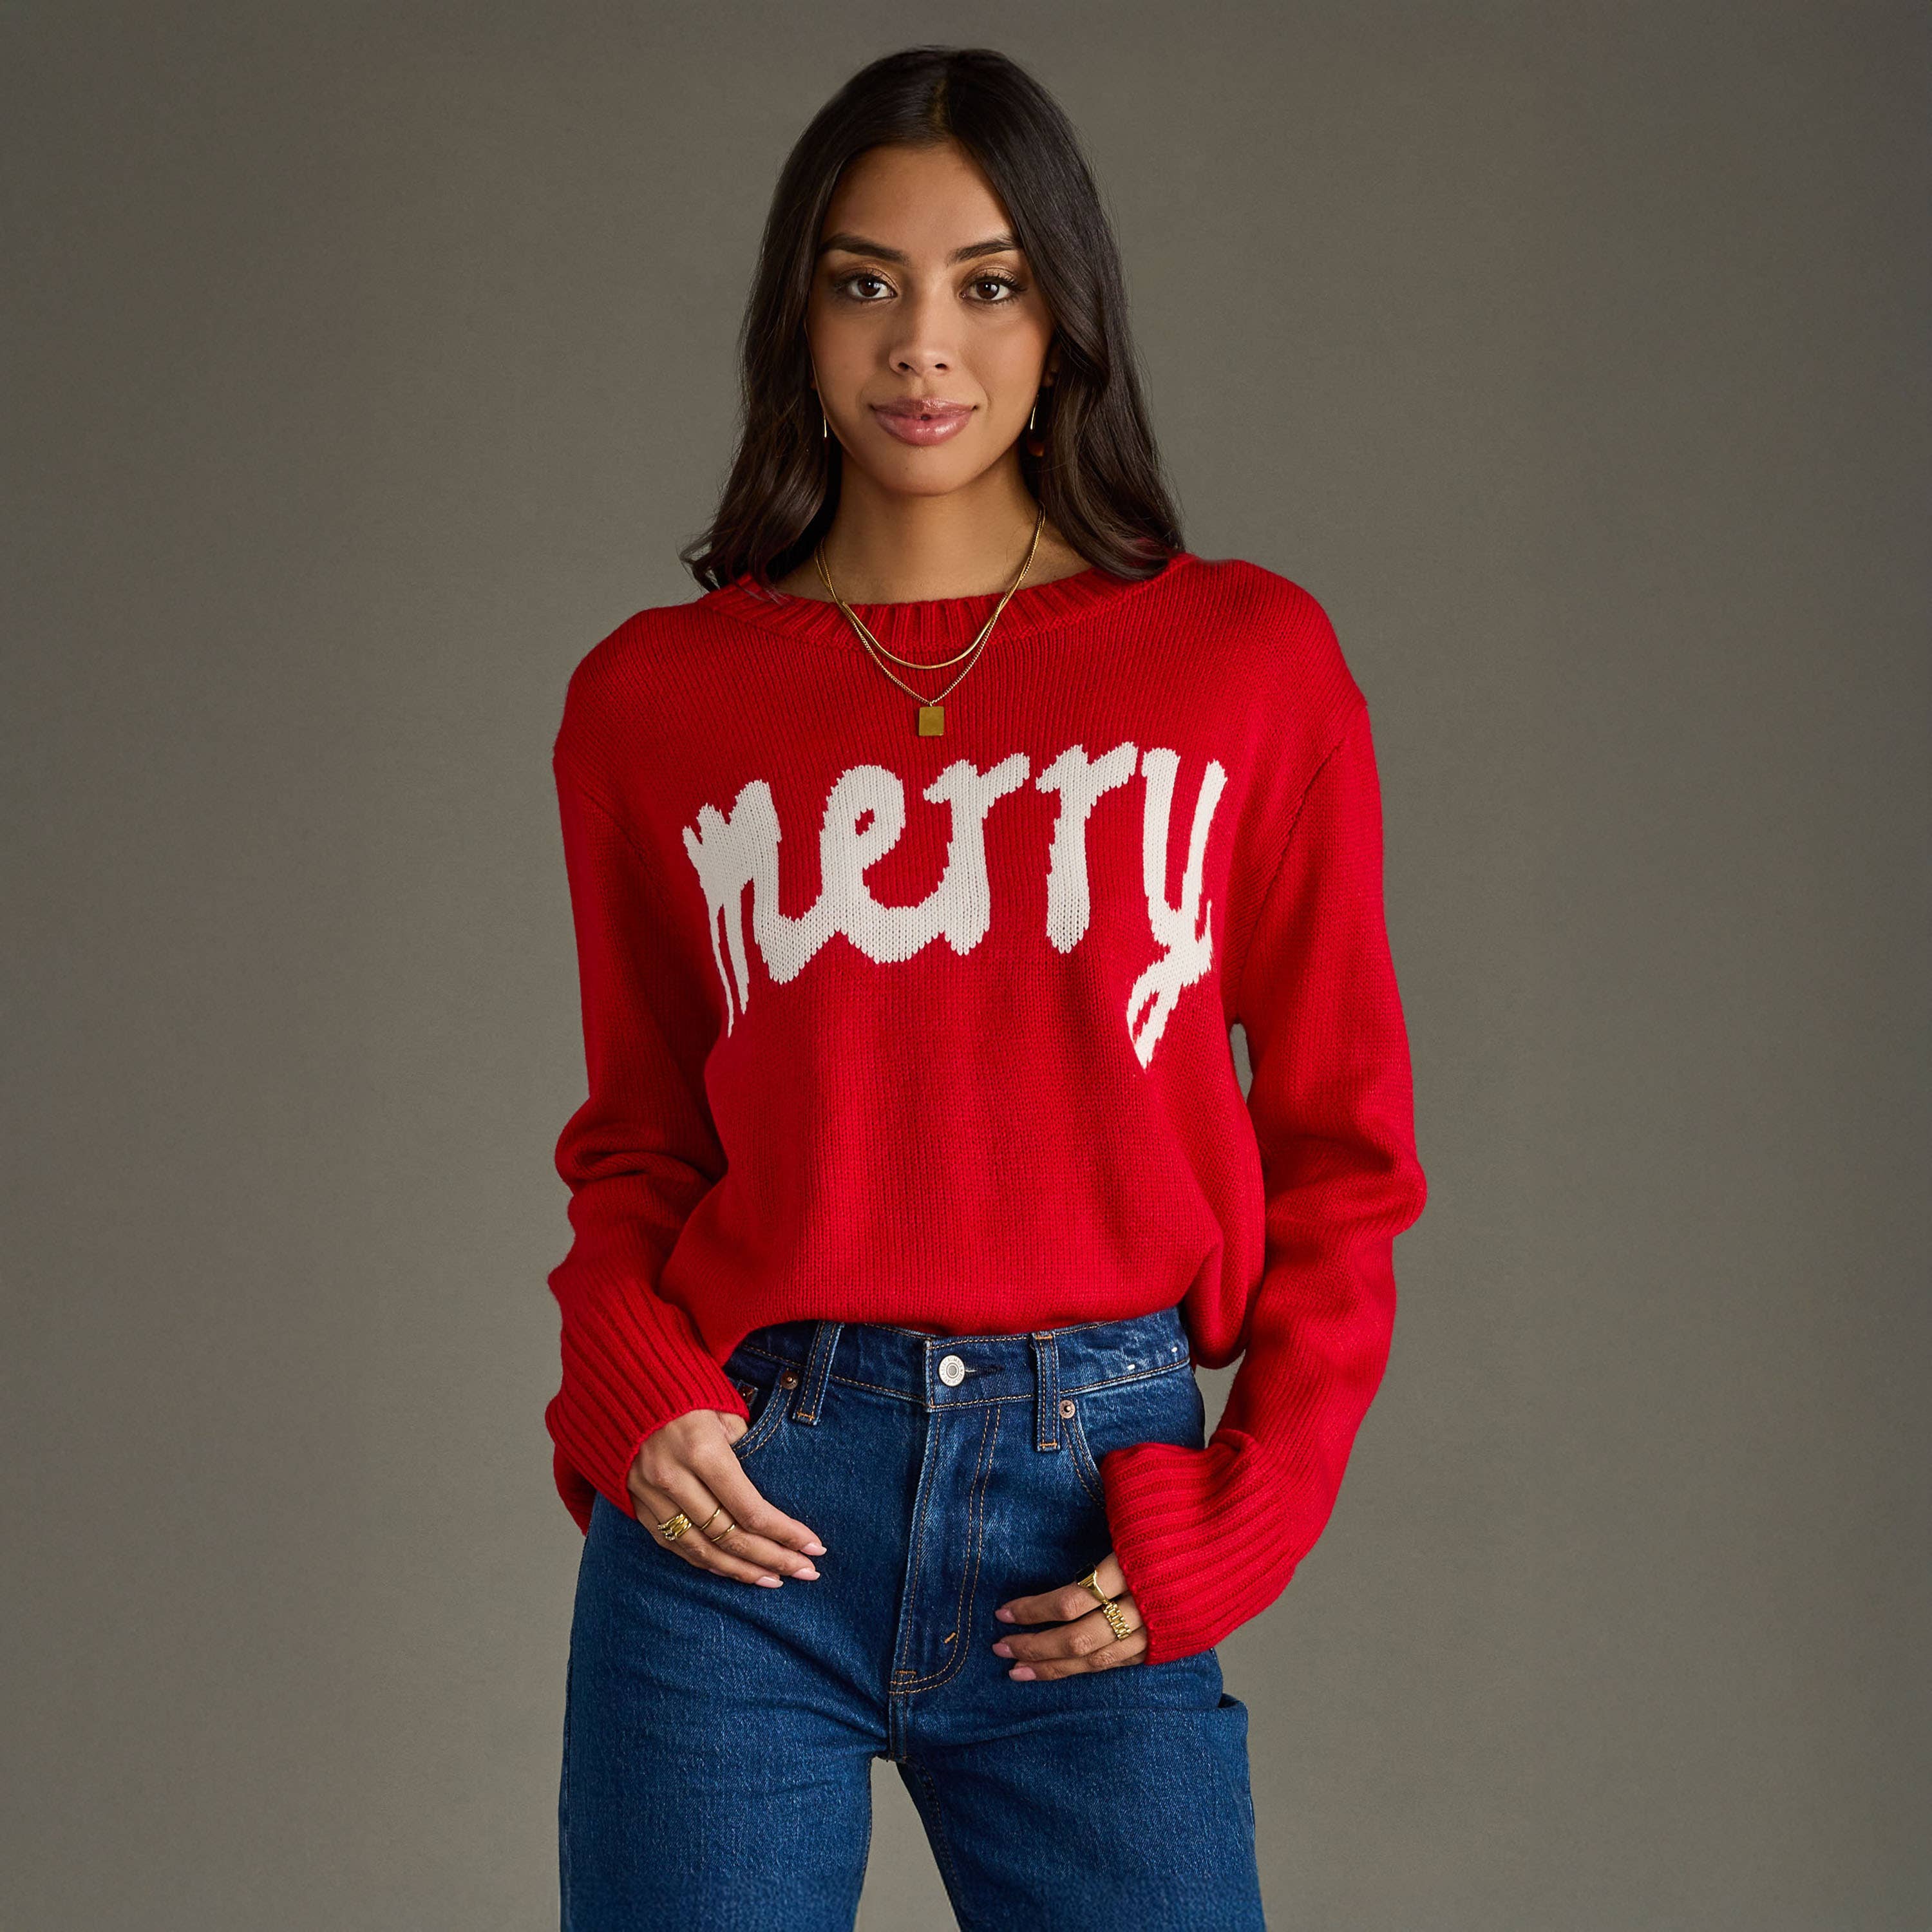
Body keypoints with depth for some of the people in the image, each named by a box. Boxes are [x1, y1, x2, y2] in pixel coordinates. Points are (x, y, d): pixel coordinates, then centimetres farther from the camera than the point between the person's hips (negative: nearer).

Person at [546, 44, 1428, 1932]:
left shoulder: (1248, 663, 4)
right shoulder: (653, 700, 6)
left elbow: (1342, 1149, 6)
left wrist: (1233, 1528, -2)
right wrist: (630, 1393, -5)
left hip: (1092, 1527, 0)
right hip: (749, 1516, 0)